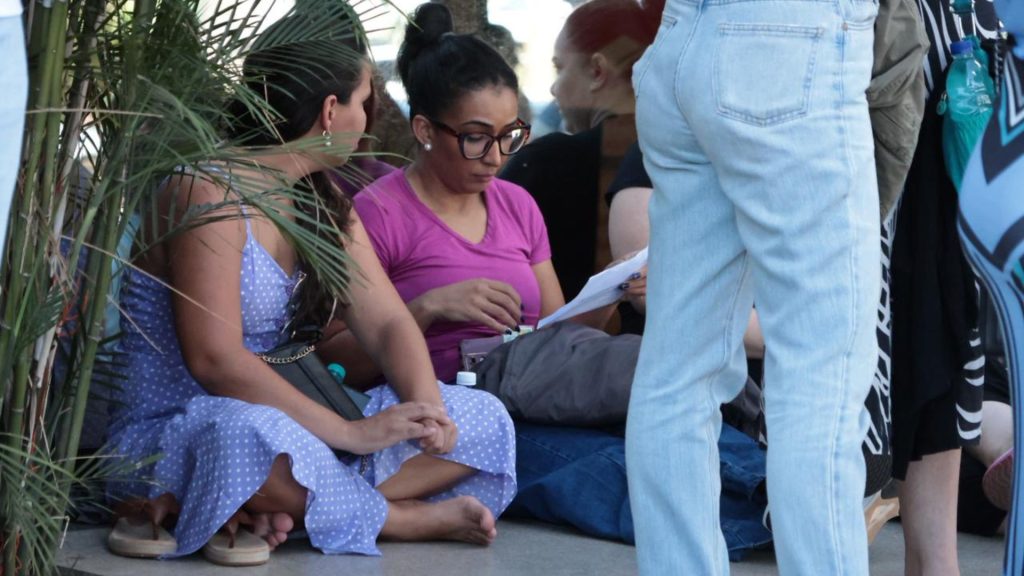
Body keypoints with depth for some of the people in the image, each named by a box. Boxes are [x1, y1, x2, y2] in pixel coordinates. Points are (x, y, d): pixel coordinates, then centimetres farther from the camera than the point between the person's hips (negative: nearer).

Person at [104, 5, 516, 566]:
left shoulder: (324, 208, 14)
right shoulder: (209, 194, -14)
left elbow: (388, 323, 7)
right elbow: (214, 360, -23)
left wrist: (426, 409, -15)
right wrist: (351, 432, -26)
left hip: (287, 428, 9)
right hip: (166, 435, -8)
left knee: (481, 419, -3)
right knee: (253, 435, -44)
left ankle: (273, 512, -20)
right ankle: (402, 516, -16)